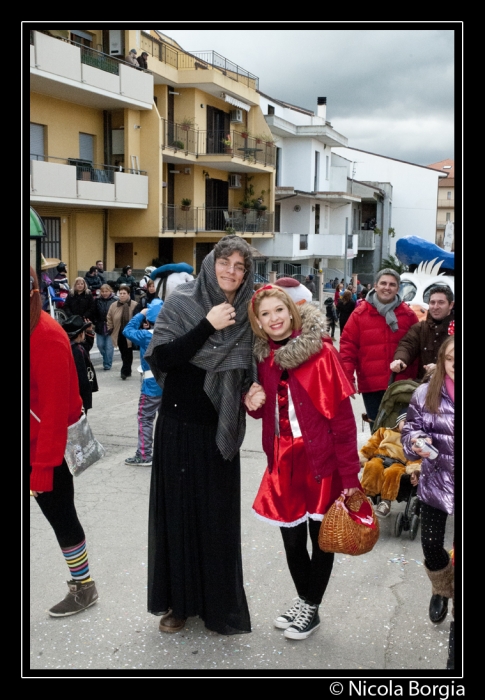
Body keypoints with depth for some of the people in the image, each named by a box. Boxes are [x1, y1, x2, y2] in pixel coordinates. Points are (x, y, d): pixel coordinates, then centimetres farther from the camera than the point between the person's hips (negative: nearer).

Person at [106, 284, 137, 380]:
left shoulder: (135, 305, -9)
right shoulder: (113, 306, 3)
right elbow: (109, 318, 12)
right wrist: (110, 329, 5)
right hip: (119, 335, 4)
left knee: (128, 354, 0)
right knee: (123, 353, 12)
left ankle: (124, 371, 6)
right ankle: (127, 371, 25)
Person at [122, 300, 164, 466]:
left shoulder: (147, 335, -13)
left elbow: (127, 330, -2)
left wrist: (141, 314, 5)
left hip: (152, 384, -6)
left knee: (144, 418, 2)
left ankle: (144, 456, 1)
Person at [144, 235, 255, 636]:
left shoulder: (247, 313, 4)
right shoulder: (182, 302, -5)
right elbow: (163, 357, -16)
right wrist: (208, 325, -21)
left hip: (221, 429, 2)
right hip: (180, 425, -2)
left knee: (219, 512, 7)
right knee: (179, 508, 6)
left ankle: (218, 600, 23)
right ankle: (179, 599, 22)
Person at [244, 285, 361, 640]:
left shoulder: (320, 351, -13)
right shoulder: (265, 357, 5)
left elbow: (342, 414, -14)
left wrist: (350, 473, -16)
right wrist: (253, 403, -6)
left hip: (321, 461, -5)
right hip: (285, 462, 5)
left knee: (321, 537, 10)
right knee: (291, 538, 13)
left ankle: (311, 608, 29)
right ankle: (304, 600, 36)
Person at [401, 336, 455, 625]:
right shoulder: (426, 392, -8)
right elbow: (411, 429, 2)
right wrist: (417, 441, -18)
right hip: (436, 482, 2)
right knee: (431, 546, 11)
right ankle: (442, 590, 42)